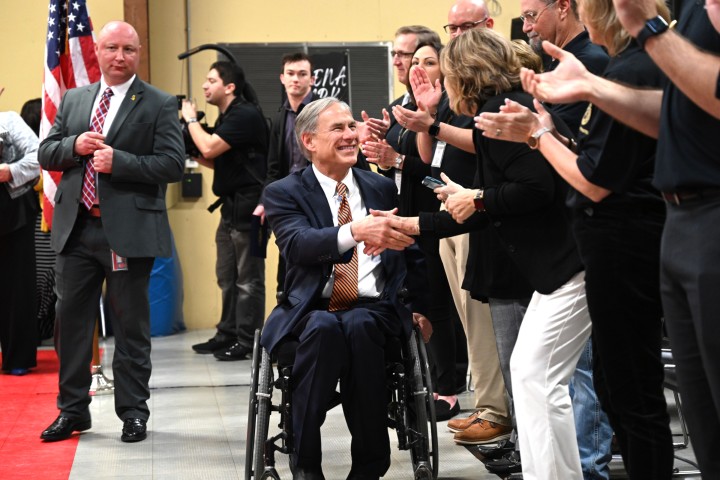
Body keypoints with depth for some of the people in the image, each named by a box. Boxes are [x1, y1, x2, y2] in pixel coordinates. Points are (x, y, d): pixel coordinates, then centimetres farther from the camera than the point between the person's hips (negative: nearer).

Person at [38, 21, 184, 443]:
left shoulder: (160, 105, -2)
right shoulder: (73, 100, 13)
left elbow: (173, 165, -10)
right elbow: (46, 154, 13)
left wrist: (118, 161, -20)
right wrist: (74, 145, -8)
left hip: (129, 230, -4)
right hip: (77, 228, 5)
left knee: (132, 325, 5)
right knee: (72, 319, 9)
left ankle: (133, 412, 17)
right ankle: (73, 410, 21)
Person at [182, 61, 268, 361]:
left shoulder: (246, 115, -14)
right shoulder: (226, 117, 17)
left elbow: (209, 148, -22)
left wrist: (191, 119, -7)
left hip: (249, 206, -10)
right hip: (231, 205, 10)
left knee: (248, 278, -5)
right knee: (227, 276, 14)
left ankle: (246, 342, -2)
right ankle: (228, 334, 22)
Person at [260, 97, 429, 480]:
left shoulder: (382, 187, 19)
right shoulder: (284, 193, 7)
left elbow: (408, 250, 26)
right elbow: (297, 245, -15)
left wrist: (420, 306, 12)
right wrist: (355, 231, -32)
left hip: (372, 309, 2)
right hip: (311, 310, -2)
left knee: (358, 326, -35)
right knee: (323, 327, -37)